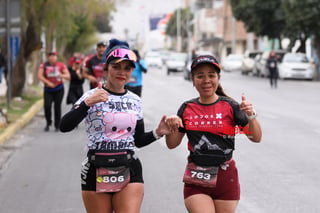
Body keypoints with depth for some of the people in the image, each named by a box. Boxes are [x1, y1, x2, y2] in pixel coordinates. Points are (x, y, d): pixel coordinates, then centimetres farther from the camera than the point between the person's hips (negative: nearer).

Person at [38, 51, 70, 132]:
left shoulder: (61, 65, -1)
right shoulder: (44, 65, -2)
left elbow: (68, 76, -5)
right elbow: (40, 76, -11)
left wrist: (62, 75, -27)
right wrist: (48, 83, -21)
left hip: (59, 89, 0)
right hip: (48, 89, 0)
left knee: (57, 107, 0)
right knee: (47, 106, -13)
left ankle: (57, 126, 13)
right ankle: (48, 123, 10)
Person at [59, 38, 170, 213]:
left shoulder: (135, 101, 9)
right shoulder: (92, 97, -5)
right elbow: (64, 126, -18)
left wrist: (157, 133, -2)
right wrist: (87, 103, -29)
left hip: (129, 172, 3)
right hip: (97, 172, -2)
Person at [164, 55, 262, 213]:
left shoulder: (229, 106, -3)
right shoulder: (187, 108, 4)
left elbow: (256, 138, -8)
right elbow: (172, 144, 11)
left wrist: (251, 116, -26)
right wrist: (171, 126, -9)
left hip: (225, 178, -1)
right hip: (196, 179, 1)